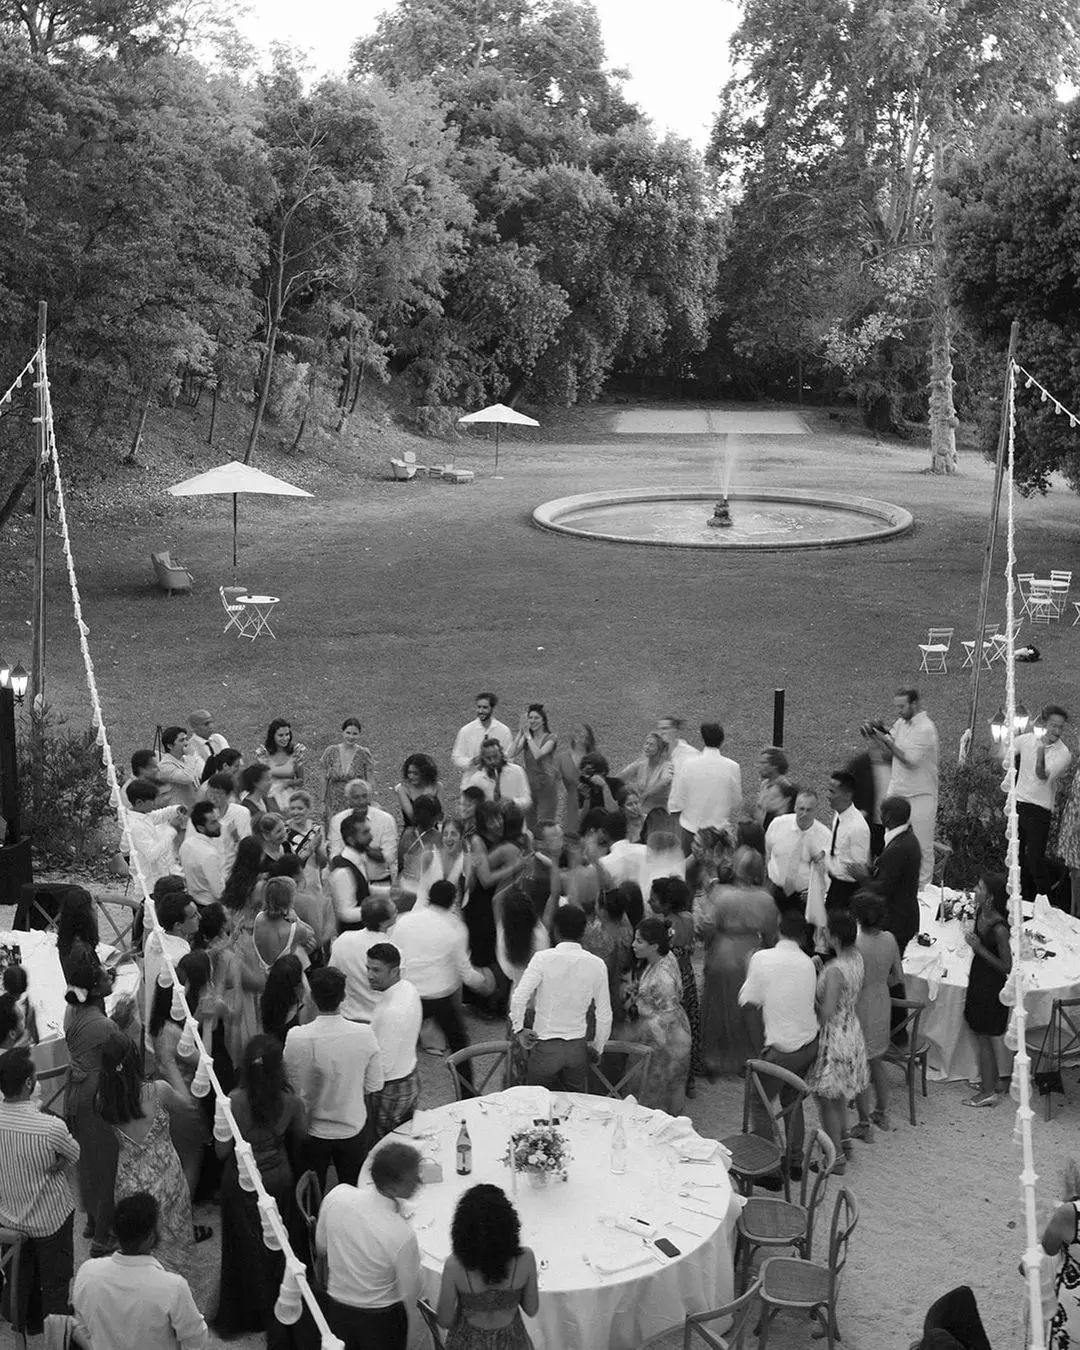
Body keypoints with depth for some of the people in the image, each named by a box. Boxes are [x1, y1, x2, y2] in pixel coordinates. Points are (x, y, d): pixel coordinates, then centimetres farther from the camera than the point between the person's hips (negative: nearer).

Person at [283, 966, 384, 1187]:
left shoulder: (297, 1038, -24)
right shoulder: (364, 1034, -19)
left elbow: (291, 1088, -11)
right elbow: (374, 1086, -7)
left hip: (313, 1131, -1)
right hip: (352, 1128, 1)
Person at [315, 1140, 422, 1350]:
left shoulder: (337, 1195, -21)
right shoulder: (403, 1236, -33)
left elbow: (321, 1248, -2)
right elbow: (409, 1297, -18)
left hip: (336, 1308, 4)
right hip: (381, 1318, -4)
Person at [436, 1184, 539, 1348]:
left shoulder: (454, 1266, -26)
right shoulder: (525, 1258, -23)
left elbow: (444, 1321, -13)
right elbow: (531, 1310, -7)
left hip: (469, 1344, -1)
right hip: (510, 1342, 1)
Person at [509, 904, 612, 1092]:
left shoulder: (543, 959, -12)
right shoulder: (597, 964, -3)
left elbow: (518, 999, -20)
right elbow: (604, 1014, 2)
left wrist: (519, 1029, -4)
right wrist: (597, 1048, 15)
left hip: (545, 1046, -3)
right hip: (577, 1048, 3)